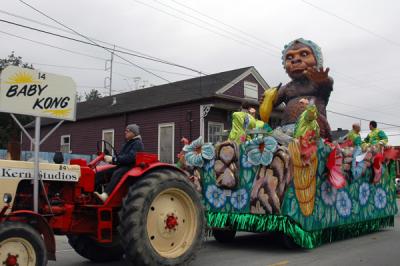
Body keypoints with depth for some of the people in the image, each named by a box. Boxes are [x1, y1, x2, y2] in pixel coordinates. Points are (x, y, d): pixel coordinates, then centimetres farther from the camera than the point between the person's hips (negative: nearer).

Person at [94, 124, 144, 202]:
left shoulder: (137, 143, -8)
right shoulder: (128, 143, 22)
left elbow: (130, 157, -22)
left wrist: (114, 159, -22)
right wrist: (110, 158, 1)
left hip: (131, 167, -9)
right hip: (122, 166, 9)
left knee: (116, 174, -38)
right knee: (101, 173, -9)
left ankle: (105, 195, -53)